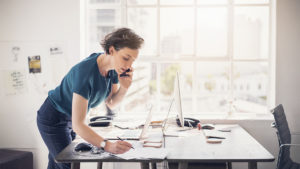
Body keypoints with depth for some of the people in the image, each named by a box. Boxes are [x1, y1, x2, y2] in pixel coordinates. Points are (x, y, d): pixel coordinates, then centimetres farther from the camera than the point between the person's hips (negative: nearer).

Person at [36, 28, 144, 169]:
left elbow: (111, 104, -1)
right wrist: (107, 145, -50)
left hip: (69, 119, 8)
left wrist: (124, 87, -21)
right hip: (53, 119, -7)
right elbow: (78, 125, -39)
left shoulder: (113, 68, -13)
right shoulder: (85, 72, -37)